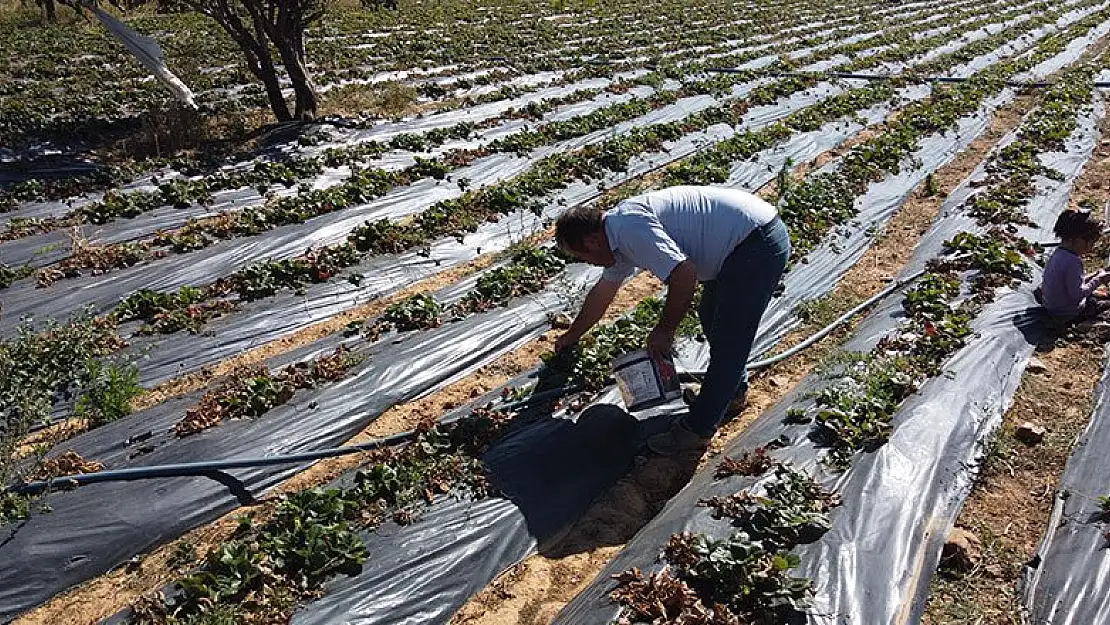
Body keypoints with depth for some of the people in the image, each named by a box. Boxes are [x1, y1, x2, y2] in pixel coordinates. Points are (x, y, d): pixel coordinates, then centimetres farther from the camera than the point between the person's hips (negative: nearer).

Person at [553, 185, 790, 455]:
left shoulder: (628, 228, -21)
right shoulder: (619, 234, 12)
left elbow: (684, 275, -28)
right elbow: (602, 292, 27)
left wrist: (664, 330, -12)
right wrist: (572, 335, 40)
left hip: (758, 246, -11)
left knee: (727, 340, -2)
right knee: (712, 318, 25)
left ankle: (697, 428, 10)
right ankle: (733, 387, 44)